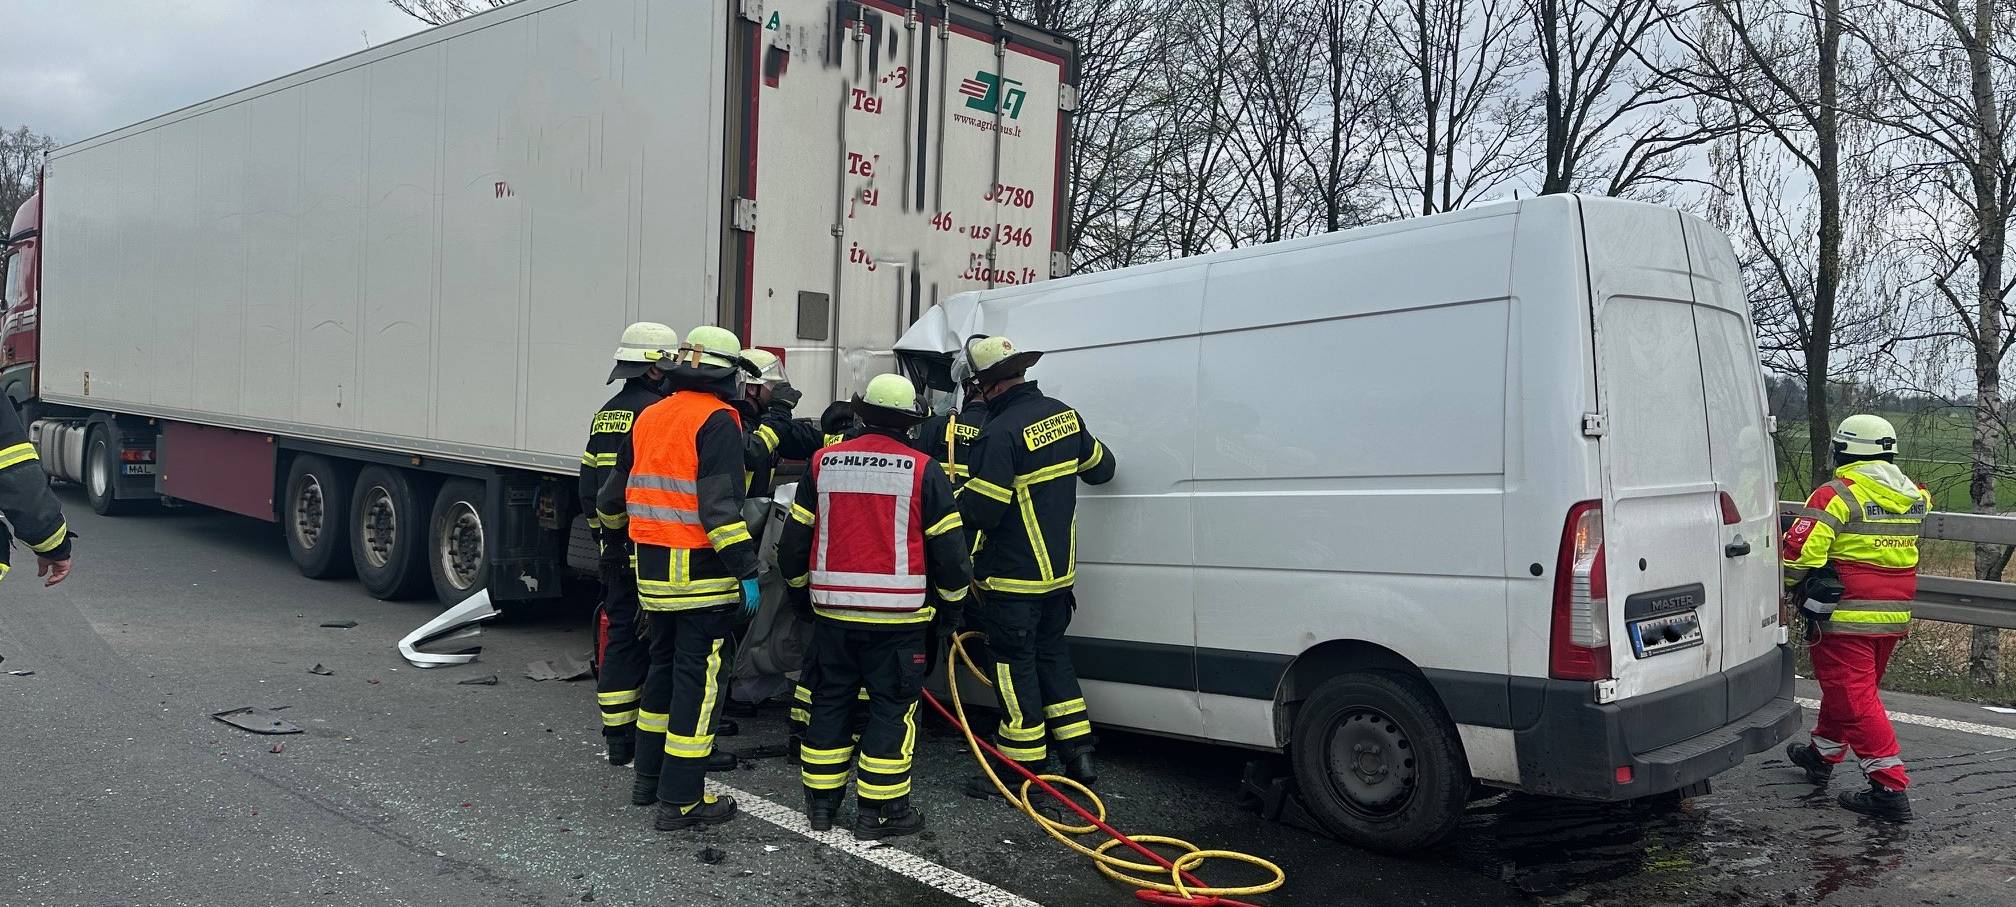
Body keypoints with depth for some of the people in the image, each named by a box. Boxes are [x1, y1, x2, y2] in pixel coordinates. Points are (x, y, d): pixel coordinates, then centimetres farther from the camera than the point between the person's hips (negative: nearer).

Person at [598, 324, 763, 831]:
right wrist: (745, 569, -19)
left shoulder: (649, 418, 12)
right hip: (701, 574, -8)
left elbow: (616, 492, 23)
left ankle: (648, 778, 32)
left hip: (653, 569, 8)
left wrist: (610, 519, 44)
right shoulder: (716, 421, -13)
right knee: (700, 679, -1)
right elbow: (720, 505, -21)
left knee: (665, 666, 21)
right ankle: (681, 800, 2)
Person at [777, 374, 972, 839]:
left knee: (830, 701, 15)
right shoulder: (922, 470, -6)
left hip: (833, 610, 4)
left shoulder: (823, 463, 4)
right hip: (897, 615, -3)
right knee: (892, 708, 4)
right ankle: (879, 810, 7)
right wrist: (950, 606, 11)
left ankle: (821, 800, 22)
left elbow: (795, 539, 9)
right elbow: (948, 548, -4)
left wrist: (800, 591, 25)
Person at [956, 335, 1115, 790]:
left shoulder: (1000, 433, -21)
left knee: (1015, 665, 3)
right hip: (1060, 569, 8)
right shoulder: (1064, 415, 4)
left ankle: (1024, 769, 11)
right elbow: (1100, 469, 19)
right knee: (1051, 653, 19)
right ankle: (1080, 756, 21)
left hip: (1013, 577, -8)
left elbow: (979, 511, -24)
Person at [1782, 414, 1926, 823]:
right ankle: (1822, 754, 39)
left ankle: (1891, 788, -8)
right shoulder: (1915, 496, 7)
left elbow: (1800, 552, -21)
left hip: (1846, 618, -8)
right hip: (1895, 617, 8)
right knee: (1847, 688, 23)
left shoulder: (1839, 495, -16)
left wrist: (1793, 586, -1)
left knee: (1855, 699, -4)